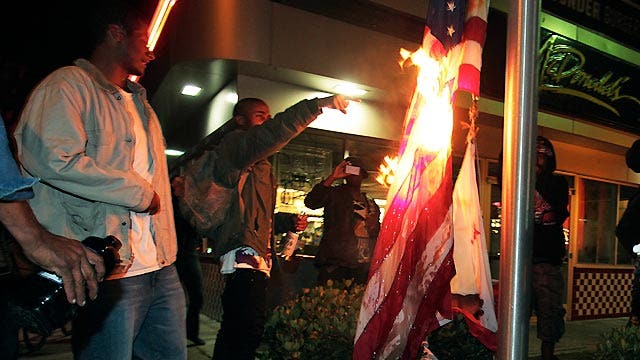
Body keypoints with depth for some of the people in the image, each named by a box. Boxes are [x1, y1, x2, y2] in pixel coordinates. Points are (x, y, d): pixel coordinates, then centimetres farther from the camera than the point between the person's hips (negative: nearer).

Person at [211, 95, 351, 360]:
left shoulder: (258, 164, 29)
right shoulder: (234, 143, -1)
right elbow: (272, 134, -22)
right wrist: (319, 105, -24)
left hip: (254, 254, 10)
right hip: (244, 252, -10)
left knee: (235, 327, 12)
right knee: (249, 327, -20)